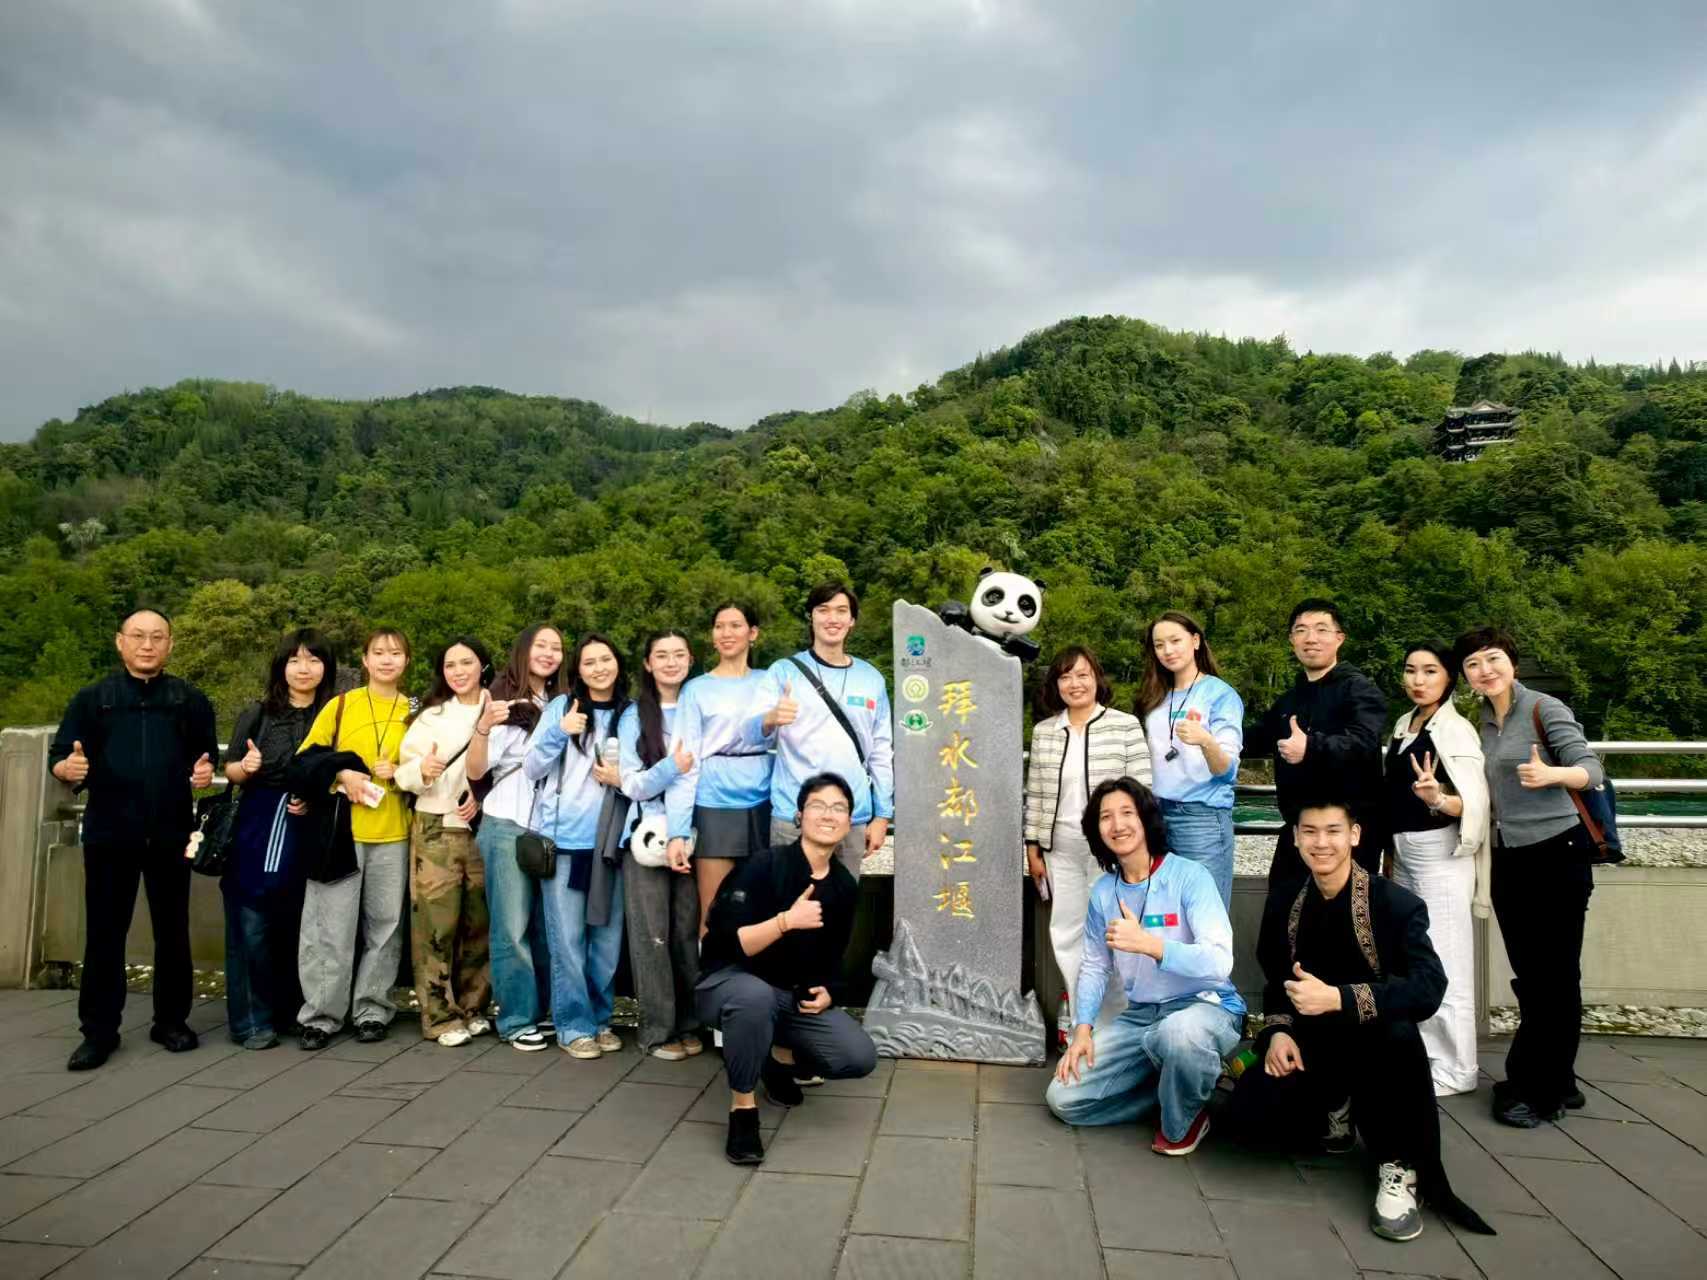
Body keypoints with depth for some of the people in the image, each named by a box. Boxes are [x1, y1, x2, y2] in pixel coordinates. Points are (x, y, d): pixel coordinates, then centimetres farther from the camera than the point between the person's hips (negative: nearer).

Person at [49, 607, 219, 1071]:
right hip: (109, 833, -1)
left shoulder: (191, 700, 7)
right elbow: (58, 757, 2)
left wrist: (207, 772, -12)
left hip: (170, 834, 1)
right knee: (104, 932, 4)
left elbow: (208, 756, 10)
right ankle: (99, 1030, 15)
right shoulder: (92, 698, 5)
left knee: (172, 930, 8)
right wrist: (68, 769, -21)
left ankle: (172, 1020, 20)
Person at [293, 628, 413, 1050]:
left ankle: (373, 1010, 18)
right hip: (340, 829, -1)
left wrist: (400, 773, -8)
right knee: (331, 926, 0)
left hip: (394, 834, 1)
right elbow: (305, 758, 5)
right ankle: (321, 1014, 11)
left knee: (384, 925, 7)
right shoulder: (340, 705, 3)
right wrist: (342, 774, -11)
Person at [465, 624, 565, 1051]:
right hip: (508, 826, -5)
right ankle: (517, 1020, 7)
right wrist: (483, 726, -29)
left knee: (545, 926, 10)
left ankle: (541, 1011, 20)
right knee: (513, 927, -2)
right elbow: (476, 771, -13)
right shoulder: (504, 702, -5)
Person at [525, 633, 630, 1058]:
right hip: (563, 839, -2)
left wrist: (624, 778, -8)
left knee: (607, 937, 8)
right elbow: (531, 769, 2)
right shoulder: (561, 706, 3)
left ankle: (600, 1019, 23)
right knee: (568, 939, 1)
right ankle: (574, 1025, 13)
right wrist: (560, 733, -13)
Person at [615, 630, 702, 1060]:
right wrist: (672, 768, -15)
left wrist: (681, 834, -10)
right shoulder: (634, 716, 10)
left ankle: (689, 1024, 14)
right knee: (652, 935, 0)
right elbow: (631, 785, 3)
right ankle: (657, 1028, 10)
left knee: (689, 933, 1)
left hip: (693, 834, 0)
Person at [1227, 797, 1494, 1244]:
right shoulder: (1283, 905, 0)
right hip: (1310, 1044, 4)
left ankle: (1400, 1166, -15)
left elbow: (1428, 988, -27)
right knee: (1248, 1115, -22)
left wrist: (1337, 998, -36)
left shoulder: (1396, 903, -14)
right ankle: (1334, 1112, 14)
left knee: (1399, 1033, -40)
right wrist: (1277, 1032, -11)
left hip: (1373, 1043, -3)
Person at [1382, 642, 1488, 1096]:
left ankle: (1455, 1070, 8)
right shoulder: (1403, 725, 10)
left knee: (1444, 963, -3)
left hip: (1440, 857, -8)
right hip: (1404, 855, 8)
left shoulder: (1457, 730, -12)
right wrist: (1390, 852, 17)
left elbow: (1473, 805, -18)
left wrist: (1437, 798, -38)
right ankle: (1422, 1055, 24)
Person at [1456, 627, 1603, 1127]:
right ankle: (1556, 1085, 24)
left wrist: (1551, 774, -35)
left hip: (1557, 855, -6)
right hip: (1508, 860, 6)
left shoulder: (1544, 709, -8)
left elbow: (1591, 769, -16)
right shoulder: (1482, 722, 9)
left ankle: (1537, 1091, 9)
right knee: (1531, 978, 11)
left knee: (1555, 976, 1)